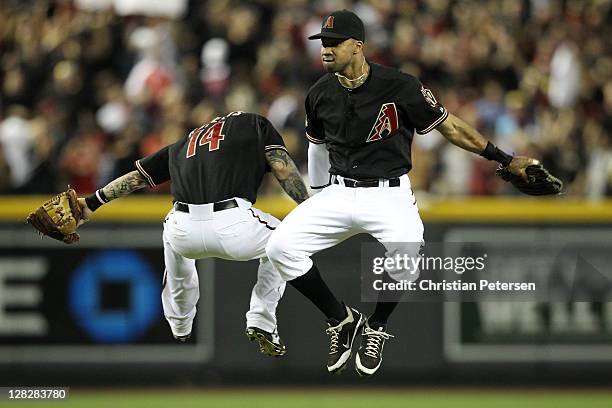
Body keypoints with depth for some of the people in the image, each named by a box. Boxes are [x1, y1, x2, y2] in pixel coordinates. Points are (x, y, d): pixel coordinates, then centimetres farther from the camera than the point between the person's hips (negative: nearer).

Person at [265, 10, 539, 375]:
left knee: (407, 248, -34)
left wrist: (506, 160, -2)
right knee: (281, 246, -16)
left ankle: (376, 328, -4)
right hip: (338, 194, 4)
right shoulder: (320, 95, 1)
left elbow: (449, 126, -3)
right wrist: (318, 199, 27)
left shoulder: (400, 87, -13)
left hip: (389, 195, -4)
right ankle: (341, 318, 6)